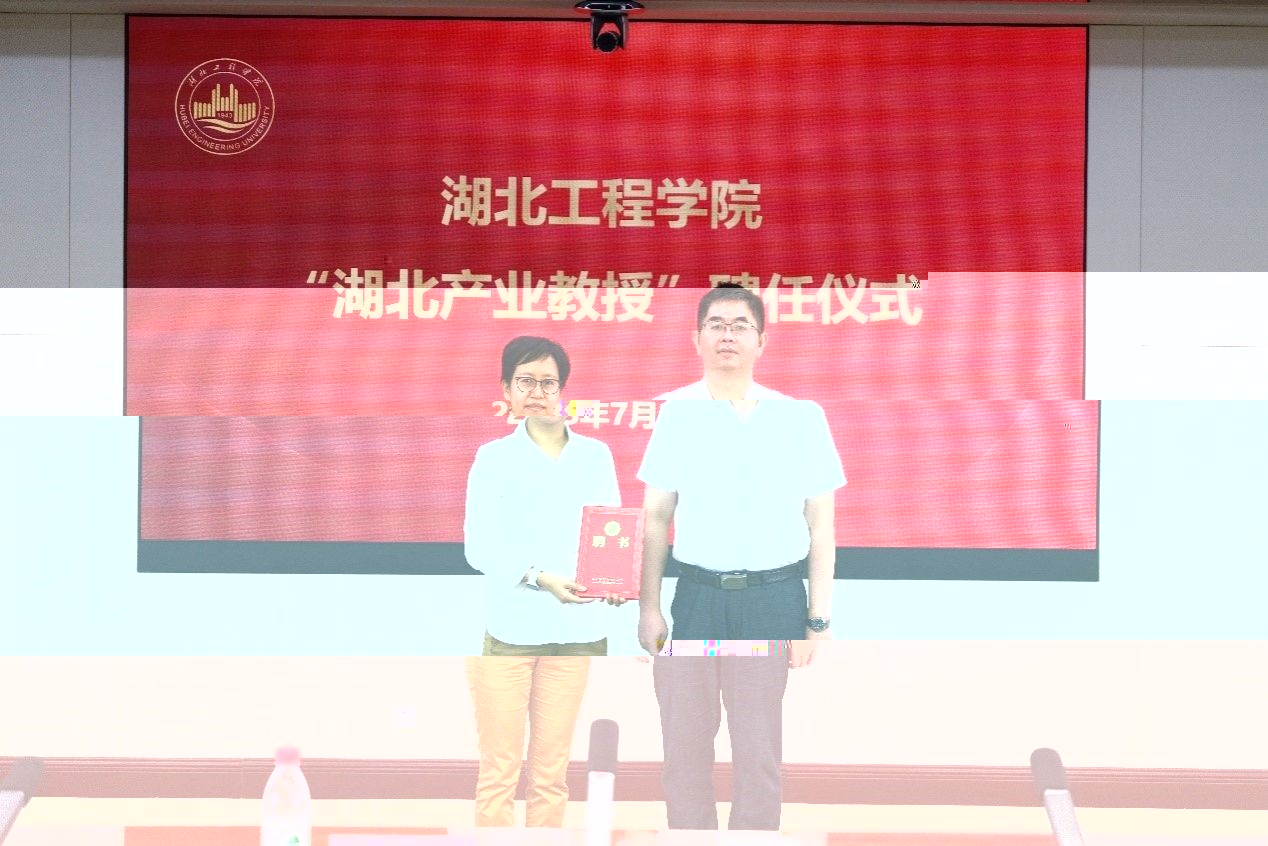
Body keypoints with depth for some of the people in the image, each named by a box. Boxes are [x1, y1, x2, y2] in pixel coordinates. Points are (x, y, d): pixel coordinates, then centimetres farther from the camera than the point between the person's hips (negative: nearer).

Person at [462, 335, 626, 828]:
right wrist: (541, 577, -21)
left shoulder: (595, 455, 9)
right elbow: (480, 546, -6)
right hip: (508, 627, -2)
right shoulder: (495, 458, 2)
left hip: (574, 628, 2)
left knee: (551, 770, 7)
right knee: (499, 769, -1)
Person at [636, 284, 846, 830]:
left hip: (774, 600, -1)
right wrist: (648, 608, 3)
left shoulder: (801, 417, 1)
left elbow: (821, 524, 4)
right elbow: (655, 519, 8)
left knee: (759, 753, 5)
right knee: (683, 745, 6)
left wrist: (818, 620, 0)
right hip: (696, 596, 1)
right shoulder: (677, 413, 4)